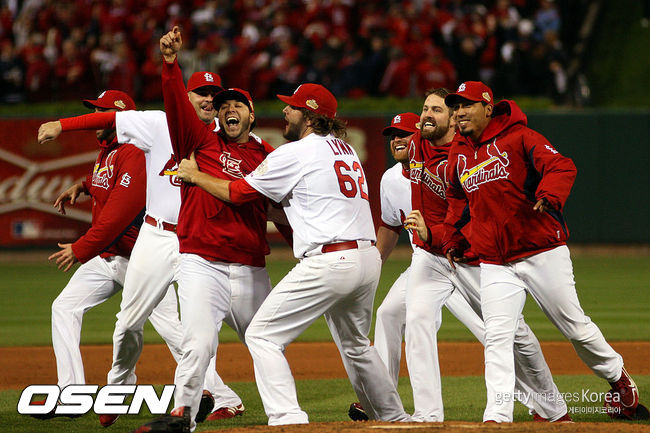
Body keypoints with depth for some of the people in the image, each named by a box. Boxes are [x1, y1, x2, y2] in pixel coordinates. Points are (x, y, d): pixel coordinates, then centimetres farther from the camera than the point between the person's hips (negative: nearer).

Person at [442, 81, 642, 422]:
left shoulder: (518, 138, -7)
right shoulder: (458, 152, 12)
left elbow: (561, 166, -20)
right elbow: (457, 198, 31)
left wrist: (549, 196, -39)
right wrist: (451, 238, 23)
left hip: (542, 252, -4)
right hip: (494, 263, 4)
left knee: (574, 326, 5)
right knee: (497, 338, -10)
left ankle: (617, 377, 29)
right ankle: (497, 416, -14)